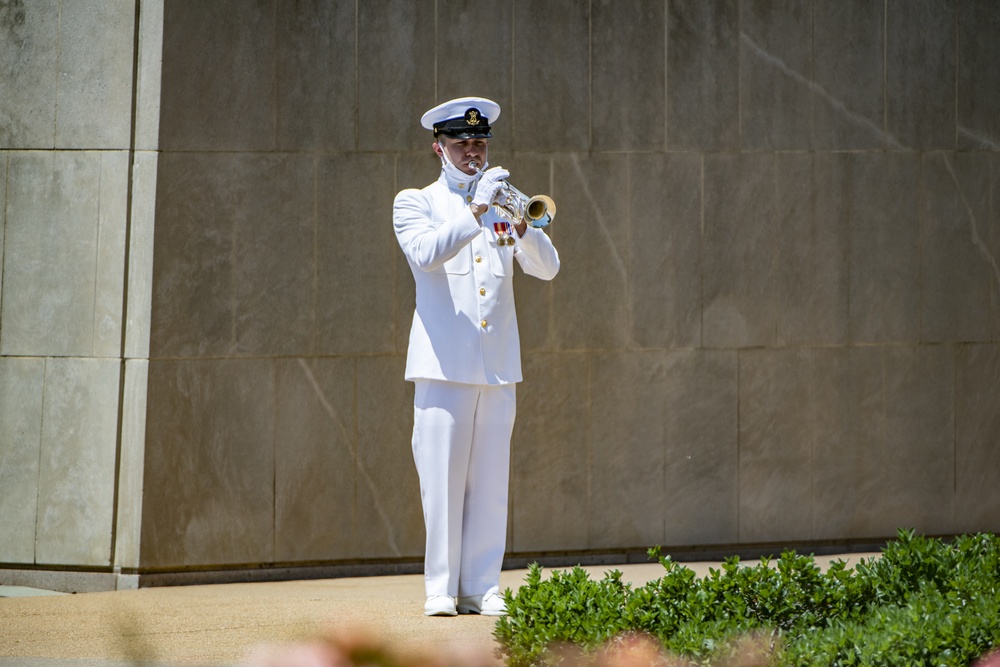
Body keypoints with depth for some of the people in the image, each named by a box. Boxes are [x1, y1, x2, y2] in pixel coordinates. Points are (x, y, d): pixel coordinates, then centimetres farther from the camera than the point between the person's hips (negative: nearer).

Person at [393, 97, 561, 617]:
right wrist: (475, 212, -21)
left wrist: (521, 227, -13)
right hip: (444, 361, -3)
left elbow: (547, 268, 5)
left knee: (490, 480, 2)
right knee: (443, 477, -6)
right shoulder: (415, 203, 8)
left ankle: (481, 588, 5)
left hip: (499, 365, 3)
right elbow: (425, 253, -14)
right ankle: (441, 588, -1)